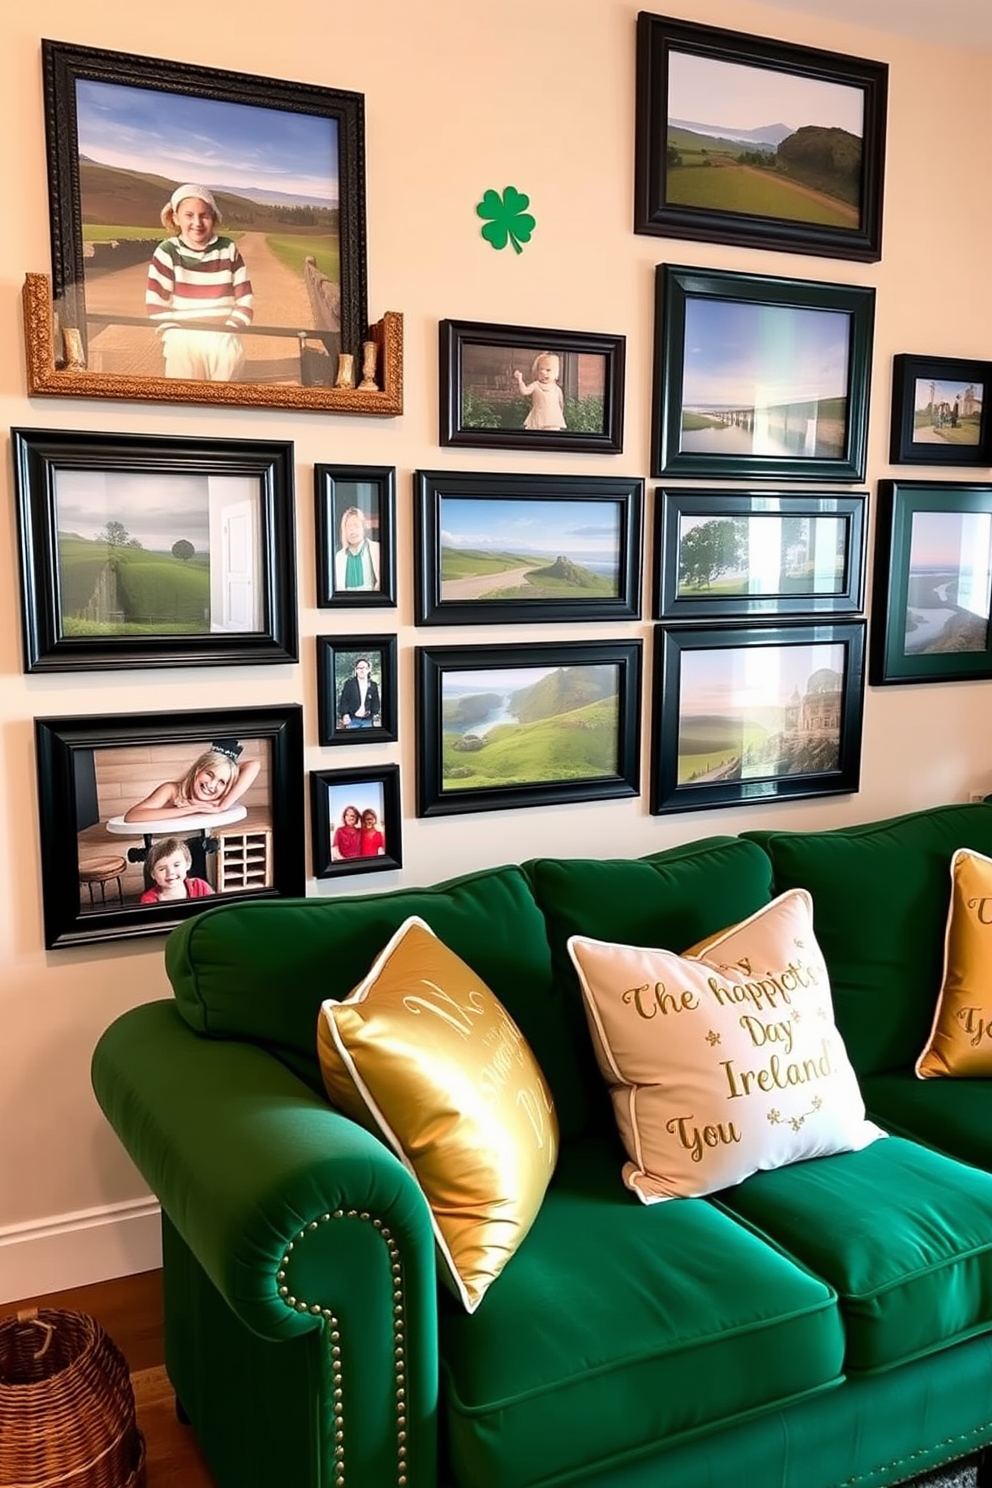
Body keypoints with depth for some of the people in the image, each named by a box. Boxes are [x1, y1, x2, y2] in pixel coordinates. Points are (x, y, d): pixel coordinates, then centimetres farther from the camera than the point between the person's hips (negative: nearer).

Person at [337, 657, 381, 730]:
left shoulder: (373, 685, 9)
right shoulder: (349, 683, 1)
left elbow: (376, 703, 12)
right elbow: (343, 700, -1)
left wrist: (375, 715, -6)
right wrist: (345, 714, -15)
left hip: (367, 721, 2)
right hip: (352, 720, -2)